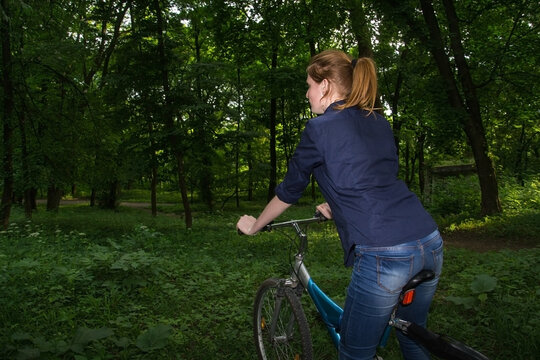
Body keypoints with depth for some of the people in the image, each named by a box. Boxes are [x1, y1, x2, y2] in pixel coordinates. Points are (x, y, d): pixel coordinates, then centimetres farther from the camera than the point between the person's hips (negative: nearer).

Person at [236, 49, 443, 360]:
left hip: (383, 255, -7)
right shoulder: (380, 123, 18)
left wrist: (254, 225, 25)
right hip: (432, 244, 8)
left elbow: (289, 191, 8)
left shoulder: (320, 128, -1)